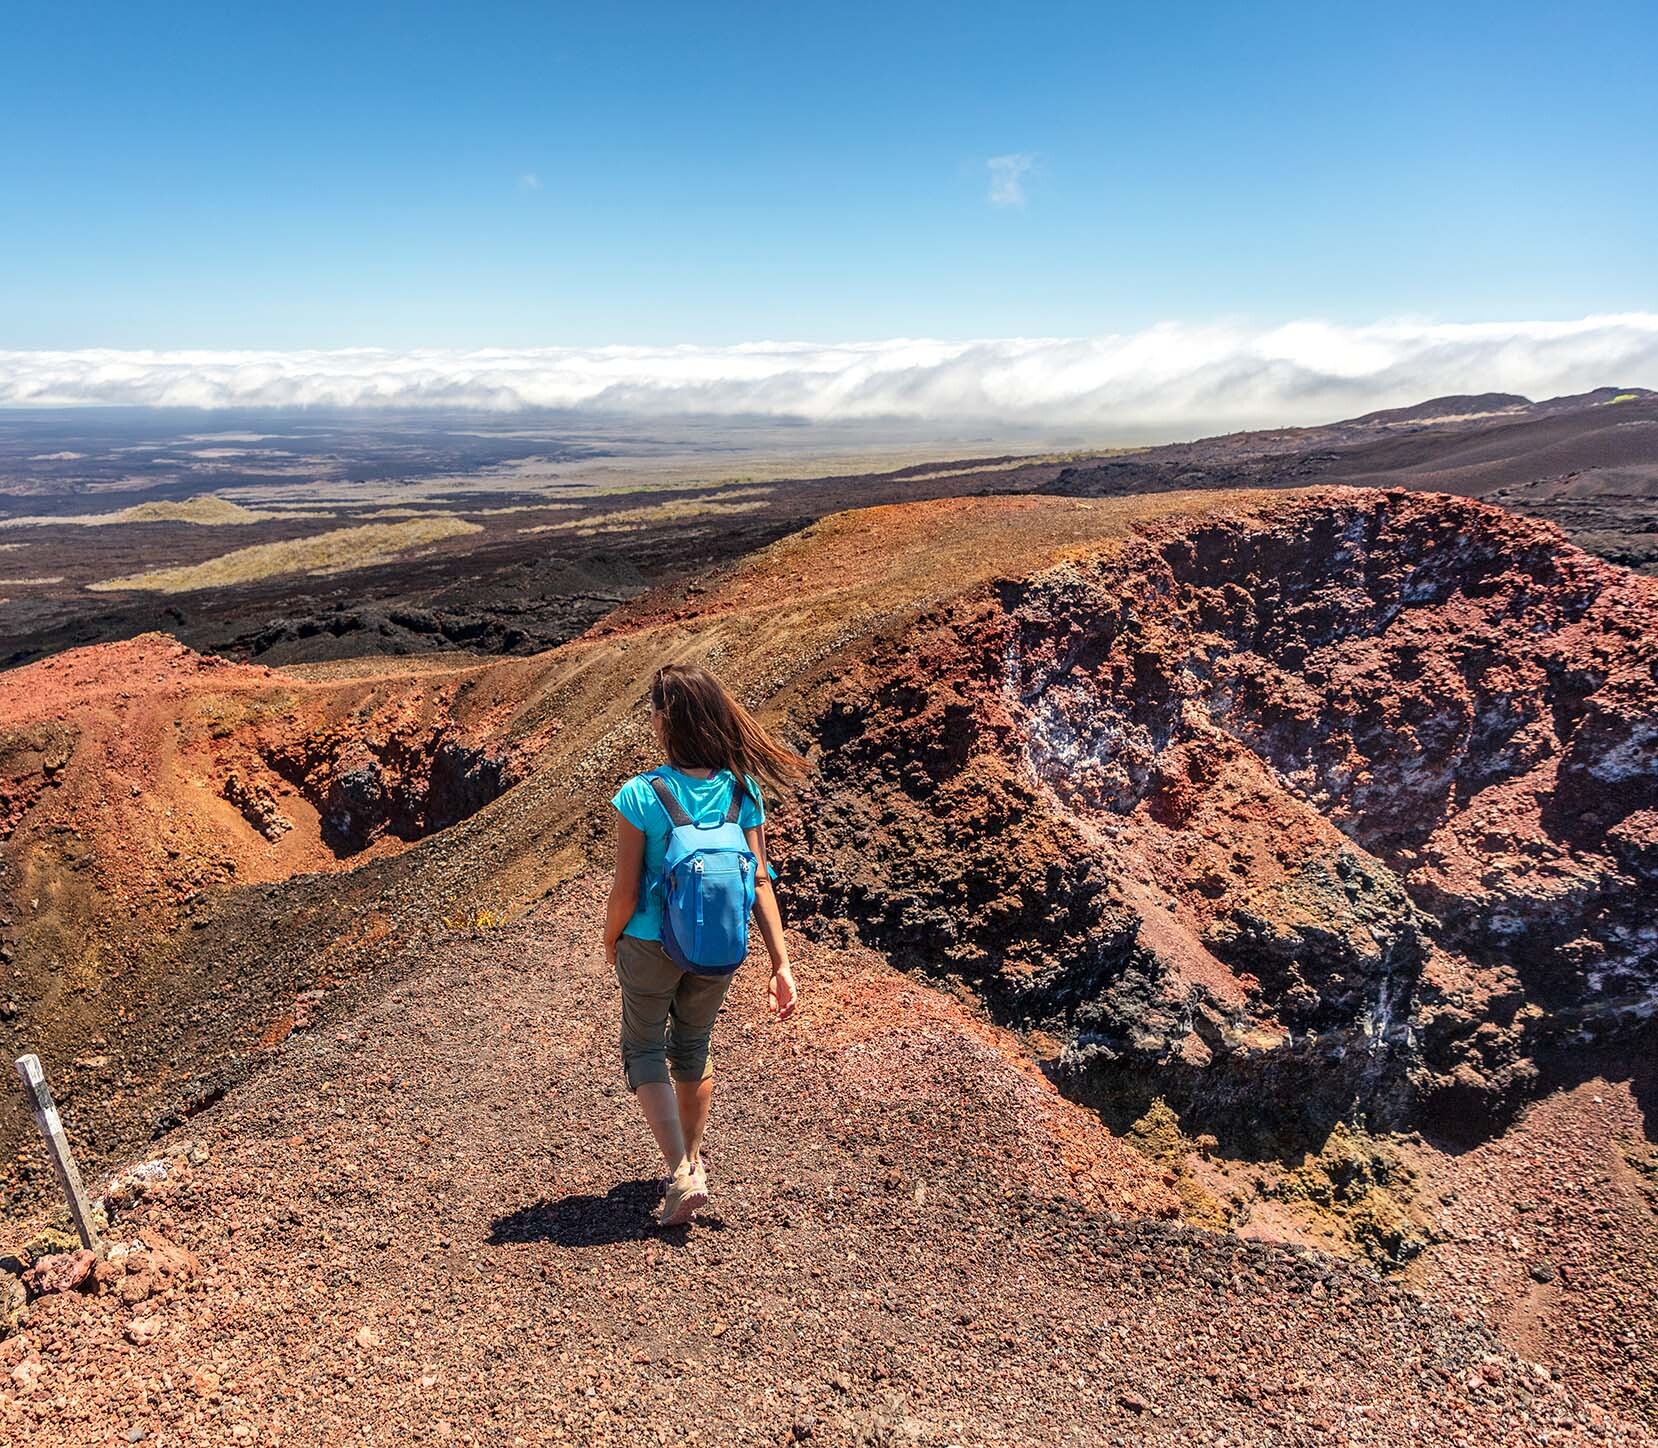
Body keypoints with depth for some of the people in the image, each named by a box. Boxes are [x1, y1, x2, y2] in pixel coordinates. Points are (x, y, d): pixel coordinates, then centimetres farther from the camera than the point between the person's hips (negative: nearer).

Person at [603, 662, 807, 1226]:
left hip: (652, 945, -4)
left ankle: (681, 1172, 5)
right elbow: (759, 882, -9)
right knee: (692, 1047, 25)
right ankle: (691, 1161, 41)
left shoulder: (640, 795, -20)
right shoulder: (742, 790, -10)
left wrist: (610, 942, 5)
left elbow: (625, 891, -15)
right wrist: (781, 964, -6)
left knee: (644, 1050, 17)